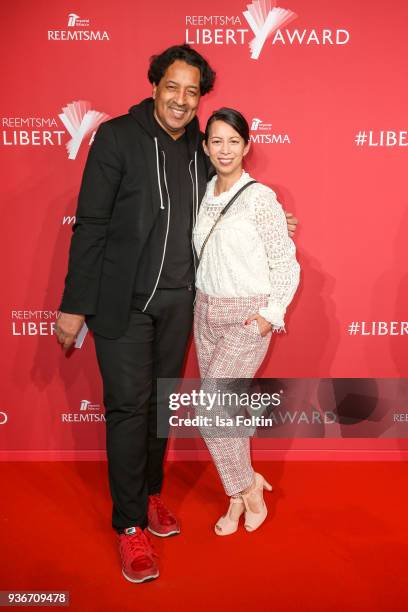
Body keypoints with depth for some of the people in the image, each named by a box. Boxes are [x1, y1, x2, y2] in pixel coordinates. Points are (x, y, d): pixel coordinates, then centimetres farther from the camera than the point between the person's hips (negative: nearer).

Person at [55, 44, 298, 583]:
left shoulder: (200, 148, 7)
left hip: (178, 301, 5)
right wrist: (75, 305, -12)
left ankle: (150, 494, 36)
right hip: (123, 301, -4)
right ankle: (129, 523, 17)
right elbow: (91, 226, -11)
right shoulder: (118, 136, -8)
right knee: (128, 406, 0)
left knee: (161, 403, 15)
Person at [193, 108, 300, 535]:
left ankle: (247, 488, 14)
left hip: (247, 317, -6)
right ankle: (242, 491, 29)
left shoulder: (260, 197, -10)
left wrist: (271, 315, -15)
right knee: (223, 407, 10)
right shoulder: (206, 193, 8)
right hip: (206, 312, 6)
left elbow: (287, 265, -7)